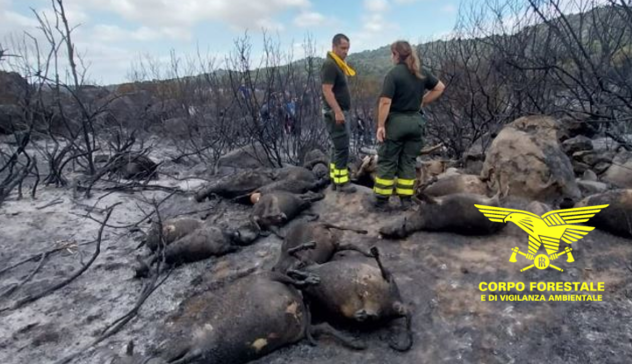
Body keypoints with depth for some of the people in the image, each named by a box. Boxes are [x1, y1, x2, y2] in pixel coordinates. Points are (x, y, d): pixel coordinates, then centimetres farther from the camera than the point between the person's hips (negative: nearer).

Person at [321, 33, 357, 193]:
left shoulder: (337, 65, 17)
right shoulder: (329, 65, -14)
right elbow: (327, 90, -22)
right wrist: (337, 112, -27)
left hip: (341, 111, 10)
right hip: (335, 112, -10)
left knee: (338, 146, 13)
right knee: (342, 147, -8)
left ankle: (335, 179, 20)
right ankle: (341, 182, -1)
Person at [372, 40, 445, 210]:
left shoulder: (393, 74, -13)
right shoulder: (422, 72, 7)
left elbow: (385, 102, -19)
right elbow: (440, 87, 15)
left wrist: (380, 125, -14)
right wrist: (422, 102, 13)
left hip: (396, 121, -6)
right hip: (416, 121, 6)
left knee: (387, 162, 4)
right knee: (408, 161, 12)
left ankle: (382, 199, 9)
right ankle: (406, 199, 16)